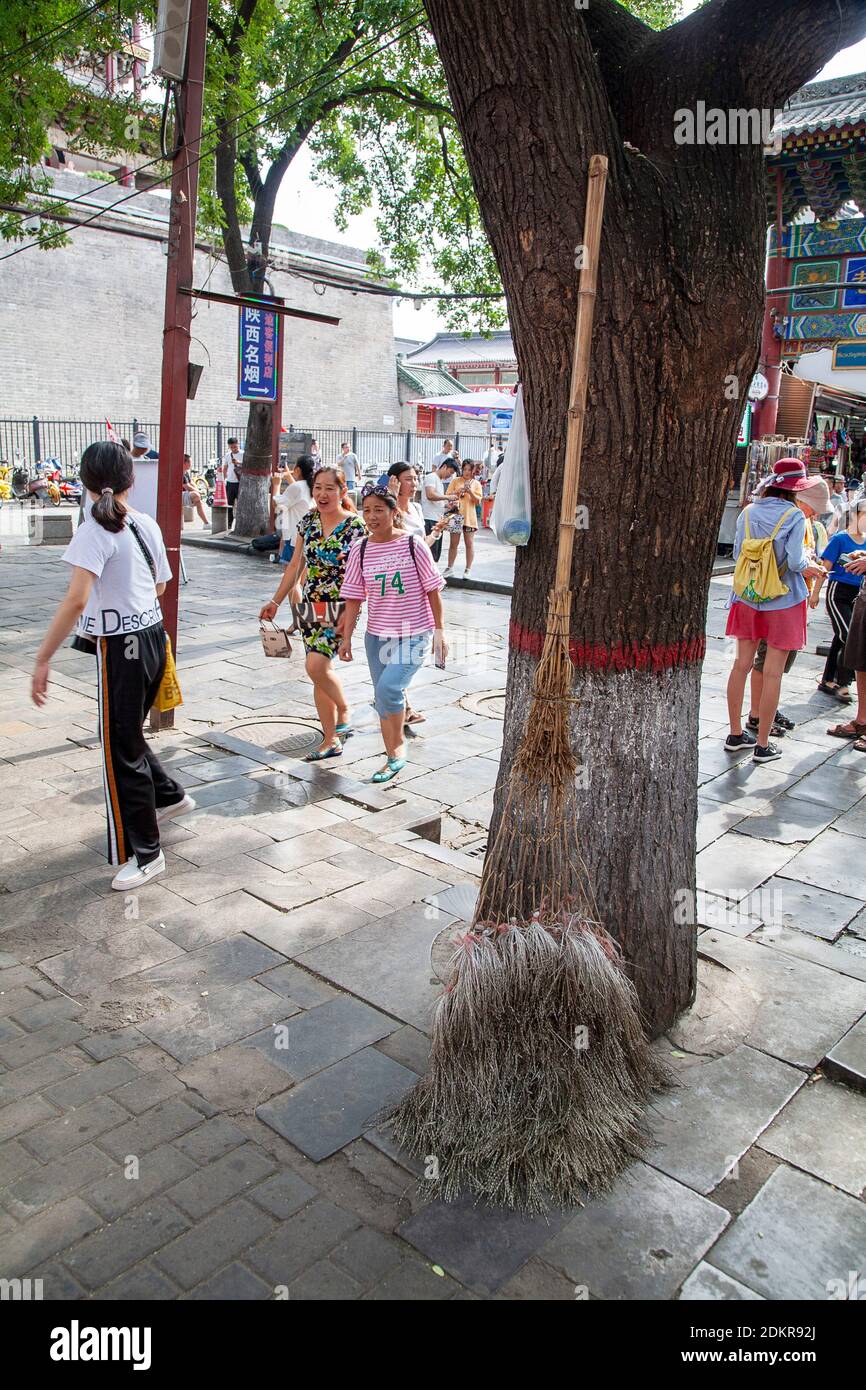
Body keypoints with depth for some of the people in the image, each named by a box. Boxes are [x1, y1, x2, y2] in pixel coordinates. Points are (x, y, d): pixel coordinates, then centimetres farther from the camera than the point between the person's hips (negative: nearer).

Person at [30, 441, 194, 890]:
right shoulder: (147, 525, 5)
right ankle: (168, 794, 43)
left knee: (120, 748, 3)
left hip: (120, 647, -7)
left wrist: (43, 659, -24)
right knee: (125, 731, 27)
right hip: (152, 634, 7)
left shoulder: (95, 532, -16)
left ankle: (144, 853, 11)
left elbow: (76, 600, -27)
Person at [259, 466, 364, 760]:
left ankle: (344, 711, 9)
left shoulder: (356, 526, -10)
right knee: (319, 673, 7)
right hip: (309, 606, 6)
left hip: (339, 608, -6)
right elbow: (295, 565, 13)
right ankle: (331, 739, 18)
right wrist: (276, 601, 12)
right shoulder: (308, 521, 5)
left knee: (316, 666, -19)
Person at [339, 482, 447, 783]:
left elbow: (433, 590, -3)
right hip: (377, 635, 4)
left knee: (388, 688, -22)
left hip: (414, 635, -4)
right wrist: (346, 637, 2)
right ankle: (393, 759, 27)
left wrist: (439, 630, -4)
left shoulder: (413, 545, -8)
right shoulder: (360, 551, 1)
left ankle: (398, 746, 3)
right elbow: (353, 598, 5)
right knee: (383, 700, 11)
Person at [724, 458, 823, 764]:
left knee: (742, 664, 13)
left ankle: (735, 733, 22)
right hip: (782, 601, -4)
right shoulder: (794, 515, -13)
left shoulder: (747, 512, 1)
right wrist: (807, 565, 5)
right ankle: (762, 745, 8)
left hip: (748, 598, 5)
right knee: (772, 672, 2)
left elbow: (737, 553, 6)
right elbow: (795, 561, -18)